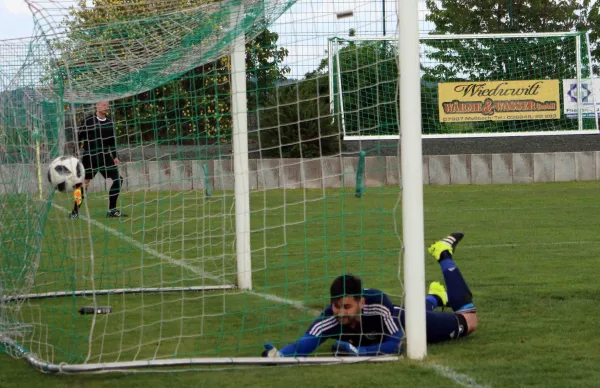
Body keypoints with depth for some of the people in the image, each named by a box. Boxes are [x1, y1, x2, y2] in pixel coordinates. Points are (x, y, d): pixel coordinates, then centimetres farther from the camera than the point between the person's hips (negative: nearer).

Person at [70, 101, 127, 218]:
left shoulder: (109, 123, 10)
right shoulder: (88, 121, -5)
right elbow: (79, 138, -2)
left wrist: (115, 157, 12)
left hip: (105, 156, 5)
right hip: (90, 157, -5)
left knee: (118, 179, -3)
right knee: (84, 183, -7)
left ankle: (112, 210, 4)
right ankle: (75, 212, 0)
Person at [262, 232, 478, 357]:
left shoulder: (377, 303, -48)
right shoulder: (330, 318, -42)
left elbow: (395, 344, -44)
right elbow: (307, 342, -54)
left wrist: (358, 352, -58)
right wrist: (278, 355, -74)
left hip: (407, 324, -3)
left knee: (467, 322, 20)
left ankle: (444, 255, 35)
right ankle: (435, 298, 68)